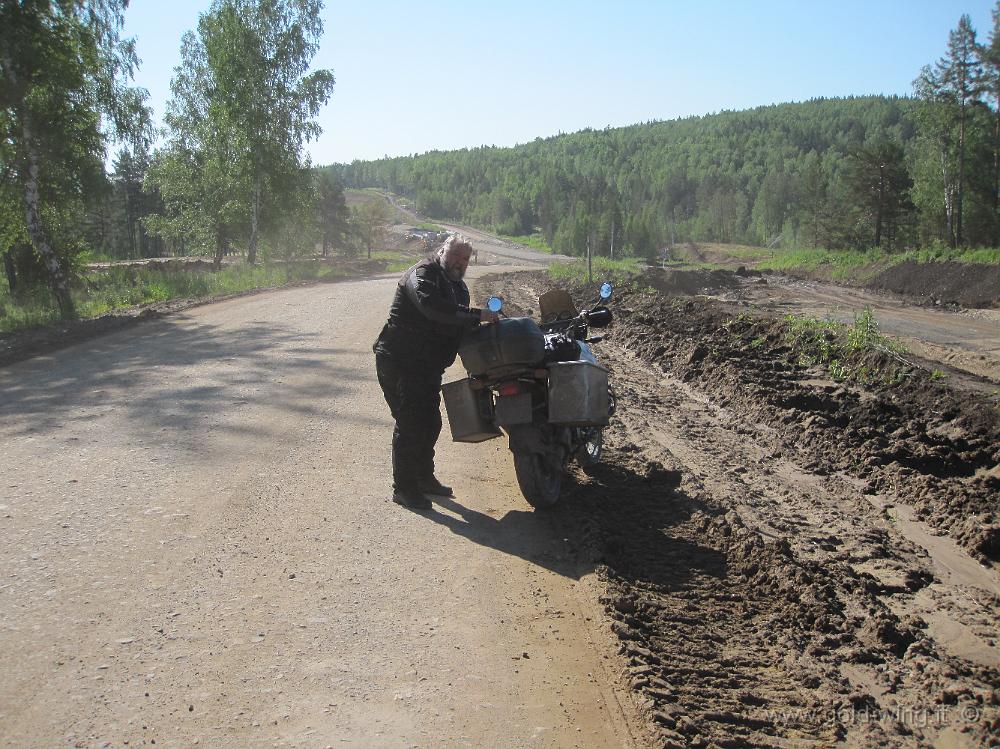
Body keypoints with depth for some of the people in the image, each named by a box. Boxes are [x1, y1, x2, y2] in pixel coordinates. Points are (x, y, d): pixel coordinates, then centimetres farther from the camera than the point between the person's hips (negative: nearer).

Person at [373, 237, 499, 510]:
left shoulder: (458, 287, 16)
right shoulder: (423, 274, -14)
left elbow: (461, 325, 14)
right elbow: (431, 306, -34)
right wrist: (476, 315, -34)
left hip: (428, 366, 9)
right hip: (399, 362, -9)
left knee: (430, 423, 16)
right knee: (409, 423, -8)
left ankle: (424, 477, 32)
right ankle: (403, 487, 0)